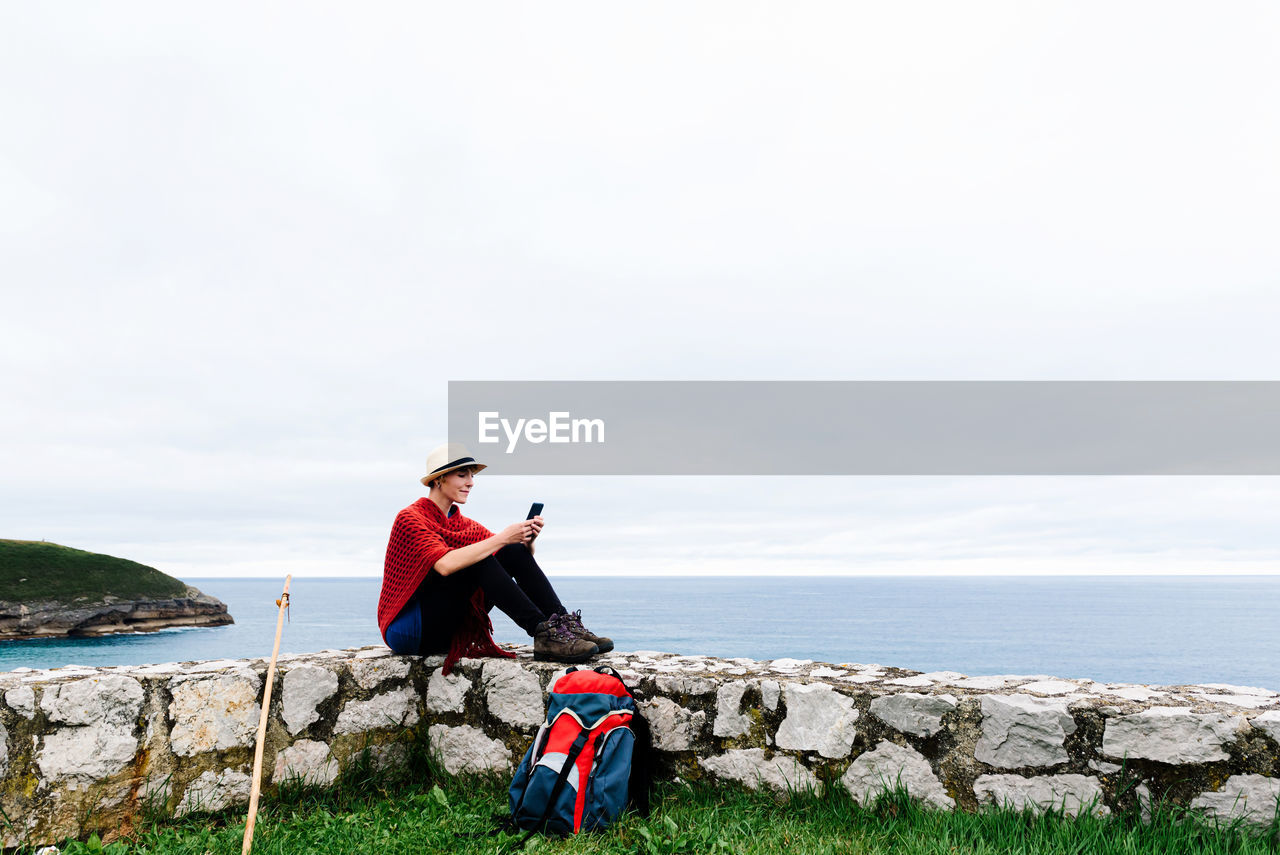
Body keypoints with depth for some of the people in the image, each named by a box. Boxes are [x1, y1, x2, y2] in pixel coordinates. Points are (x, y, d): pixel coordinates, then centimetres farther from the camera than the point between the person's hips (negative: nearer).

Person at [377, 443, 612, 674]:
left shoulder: (465, 525, 11)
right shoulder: (410, 518, -11)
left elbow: (521, 558, 4)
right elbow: (445, 564, -30)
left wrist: (527, 540, -18)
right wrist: (502, 538, -27)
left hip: (448, 630, 7)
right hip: (407, 629, -6)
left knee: (515, 552, -11)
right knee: (476, 560, -28)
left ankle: (566, 625, -21)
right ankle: (544, 635, -31)